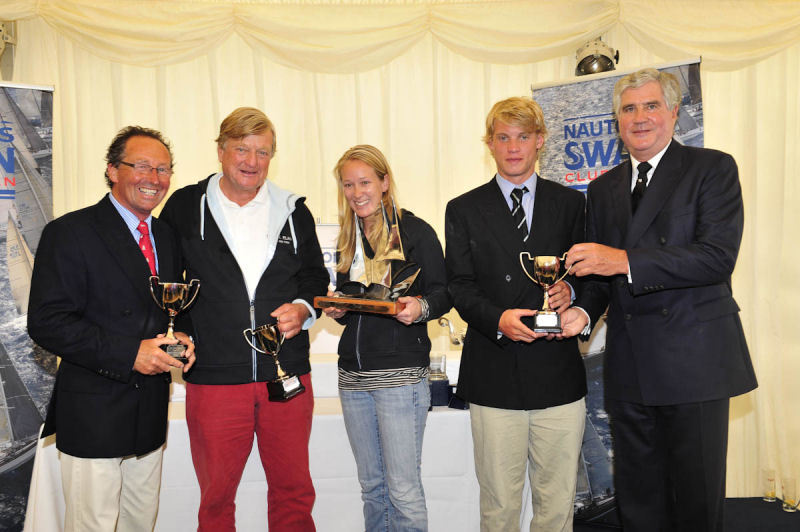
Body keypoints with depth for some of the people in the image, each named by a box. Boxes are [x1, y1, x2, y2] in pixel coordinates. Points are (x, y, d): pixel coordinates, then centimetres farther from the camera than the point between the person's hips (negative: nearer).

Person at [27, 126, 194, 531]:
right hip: (93, 414, -6)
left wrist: (180, 339, -4)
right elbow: (46, 322, -17)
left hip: (151, 414, 6)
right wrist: (129, 353, -22)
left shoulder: (166, 237, 11)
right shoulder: (69, 232, -10)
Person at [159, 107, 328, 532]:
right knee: (216, 496, 12)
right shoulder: (185, 207, 3)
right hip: (213, 379, -1)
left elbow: (315, 277, 15)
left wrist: (303, 308, -5)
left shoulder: (293, 211, 8)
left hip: (287, 375, 2)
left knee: (294, 490, 12)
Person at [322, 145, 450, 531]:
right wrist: (336, 310, 0)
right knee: (371, 486, 16)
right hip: (353, 374, 6)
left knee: (403, 490, -1)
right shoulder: (348, 241, 14)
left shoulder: (414, 231, -5)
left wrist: (420, 307, -25)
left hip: (401, 373, -6)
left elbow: (443, 293, -5)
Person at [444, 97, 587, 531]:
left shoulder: (570, 203, 10)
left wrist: (570, 291, -11)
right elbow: (459, 285, 1)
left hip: (558, 372, 1)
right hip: (494, 377, -1)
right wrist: (498, 319, -17)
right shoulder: (463, 210, 7)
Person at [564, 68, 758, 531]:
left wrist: (625, 261, -22)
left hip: (694, 358, -4)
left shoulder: (713, 168, -1)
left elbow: (719, 255, -16)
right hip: (629, 366, 5)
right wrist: (583, 311, -5)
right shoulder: (603, 189, 14)